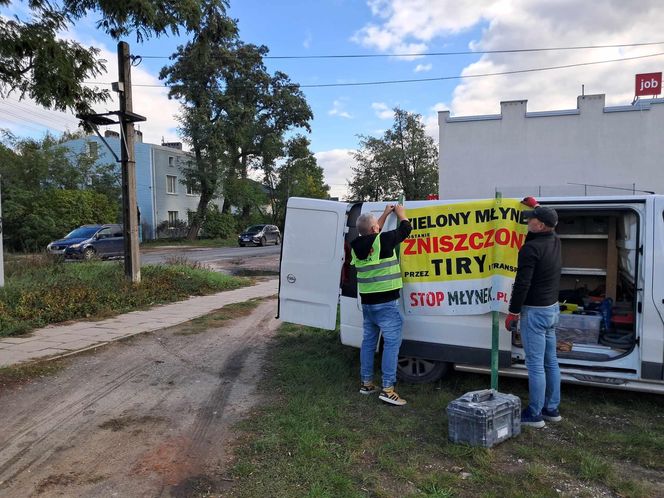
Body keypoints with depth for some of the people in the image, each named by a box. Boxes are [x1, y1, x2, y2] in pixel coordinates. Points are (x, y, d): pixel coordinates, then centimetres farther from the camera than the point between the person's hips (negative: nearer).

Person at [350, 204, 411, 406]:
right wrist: (401, 212, 17)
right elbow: (405, 228, -2)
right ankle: (387, 389, -5)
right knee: (392, 342, -4)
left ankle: (366, 382, 23)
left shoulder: (356, 245, 5)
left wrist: (385, 214, 28)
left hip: (367, 301, 7)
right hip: (385, 302, -7)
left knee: (369, 340, 16)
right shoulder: (383, 240, -15)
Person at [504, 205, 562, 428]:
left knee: (535, 364, -2)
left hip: (535, 311, -9)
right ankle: (552, 409, 27)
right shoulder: (555, 241, 6)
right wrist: (536, 207, 25)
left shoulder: (531, 248, -20)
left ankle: (534, 414, 6)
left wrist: (513, 312, -13)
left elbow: (522, 284, -22)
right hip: (552, 308, 9)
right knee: (550, 361, 16)